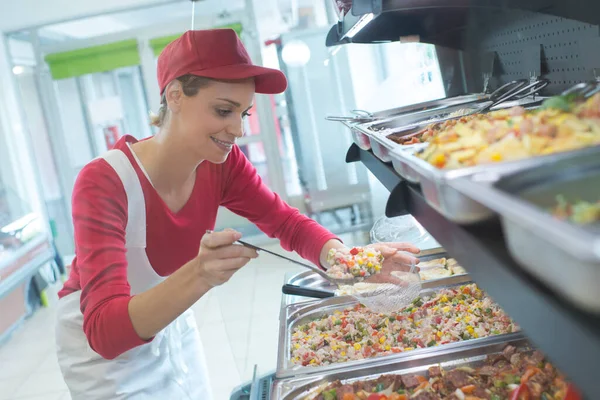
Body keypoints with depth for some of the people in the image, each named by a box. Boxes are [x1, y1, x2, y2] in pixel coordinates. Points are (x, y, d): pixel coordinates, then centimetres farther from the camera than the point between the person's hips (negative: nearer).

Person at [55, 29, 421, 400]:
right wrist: (199, 276, -53)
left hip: (171, 324, 5)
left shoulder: (223, 163, -17)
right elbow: (105, 330, -37)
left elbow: (289, 224, -12)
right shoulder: (103, 183, -32)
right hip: (102, 345, -4)